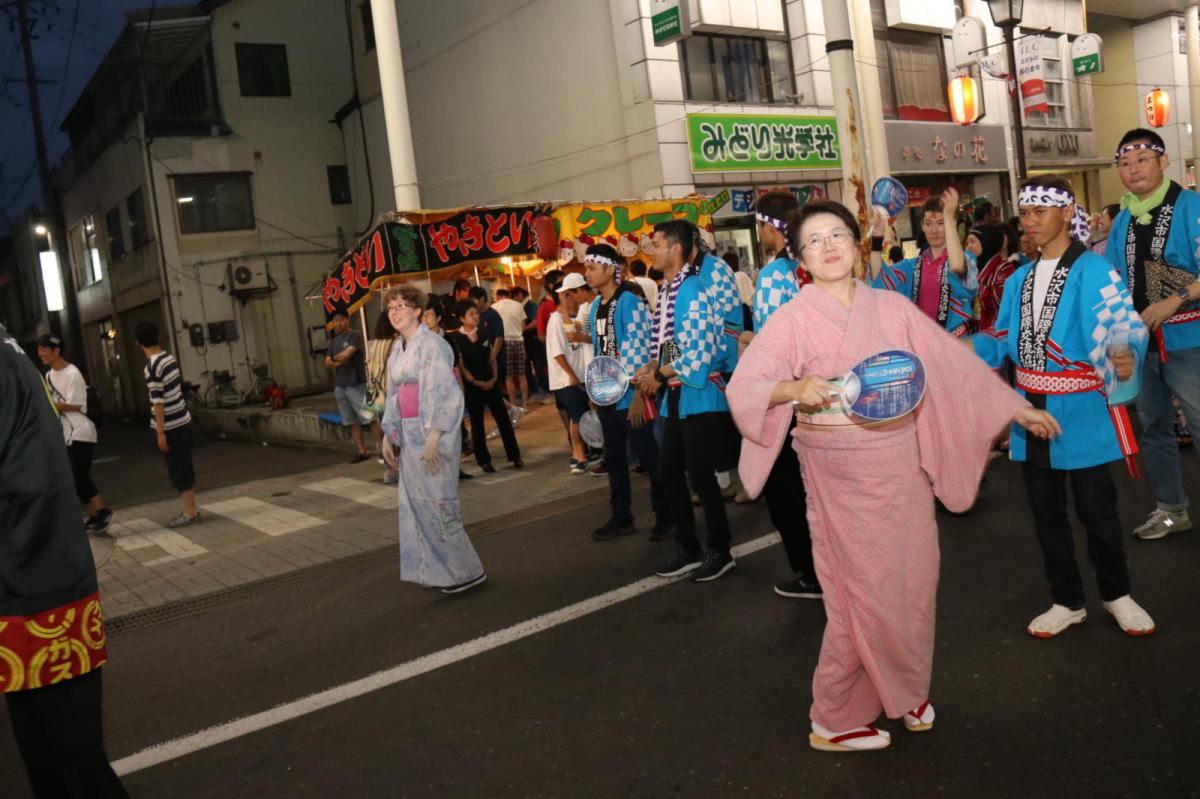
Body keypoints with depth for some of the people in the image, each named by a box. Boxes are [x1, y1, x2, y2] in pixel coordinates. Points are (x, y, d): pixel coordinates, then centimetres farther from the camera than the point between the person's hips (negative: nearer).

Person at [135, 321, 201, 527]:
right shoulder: (170, 357, 6)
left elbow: (158, 402, -20)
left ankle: (190, 513, 7)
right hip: (183, 419, 8)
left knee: (177, 469, 1)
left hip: (170, 425, -8)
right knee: (185, 466, 14)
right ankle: (191, 508, 22)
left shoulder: (151, 367, -18)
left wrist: (160, 433, -16)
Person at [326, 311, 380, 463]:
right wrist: (340, 361, -8)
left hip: (356, 385, -7)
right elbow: (327, 363, 12)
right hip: (339, 386, 7)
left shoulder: (355, 336, -6)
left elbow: (346, 354, -18)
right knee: (352, 421, 8)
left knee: (370, 418, -8)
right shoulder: (334, 341, 17)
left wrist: (335, 358, 3)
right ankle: (362, 451, 11)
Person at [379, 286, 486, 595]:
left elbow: (445, 394, -19)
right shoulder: (398, 349, 13)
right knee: (415, 502, 11)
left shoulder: (431, 344, -13)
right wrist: (388, 435, 16)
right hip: (408, 433, 9)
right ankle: (436, 569, 22)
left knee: (436, 502, -4)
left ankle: (465, 570, 8)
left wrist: (433, 438, -23)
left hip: (432, 431, -9)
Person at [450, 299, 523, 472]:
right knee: (477, 423, 5)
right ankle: (484, 460, 14)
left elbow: (492, 358, 8)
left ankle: (514, 455, 12)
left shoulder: (485, 334, 6)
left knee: (503, 419, 3)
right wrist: (475, 382, -12)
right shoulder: (456, 338, -8)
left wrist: (494, 377, -4)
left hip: (490, 382, 4)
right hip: (472, 385, -4)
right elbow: (460, 365, -9)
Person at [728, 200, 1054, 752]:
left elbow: (953, 362, 8)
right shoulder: (793, 320, -7)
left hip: (900, 464, 4)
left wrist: (1015, 407, 9)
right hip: (841, 474, -4)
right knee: (863, 591, 1)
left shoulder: (891, 308, 5)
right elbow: (743, 387, -16)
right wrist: (794, 388, -35)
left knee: (913, 579, 10)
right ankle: (836, 718, 20)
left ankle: (906, 688, 35)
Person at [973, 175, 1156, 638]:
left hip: (1081, 413, -6)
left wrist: (1124, 357, -44)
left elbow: (1121, 327, -23)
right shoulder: (1019, 279, 9)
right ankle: (1067, 602, 31)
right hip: (1032, 414, 6)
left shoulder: (1093, 271, -12)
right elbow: (1005, 341, 13)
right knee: (1045, 513, 14)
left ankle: (1117, 595, 33)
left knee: (1096, 510, 7)